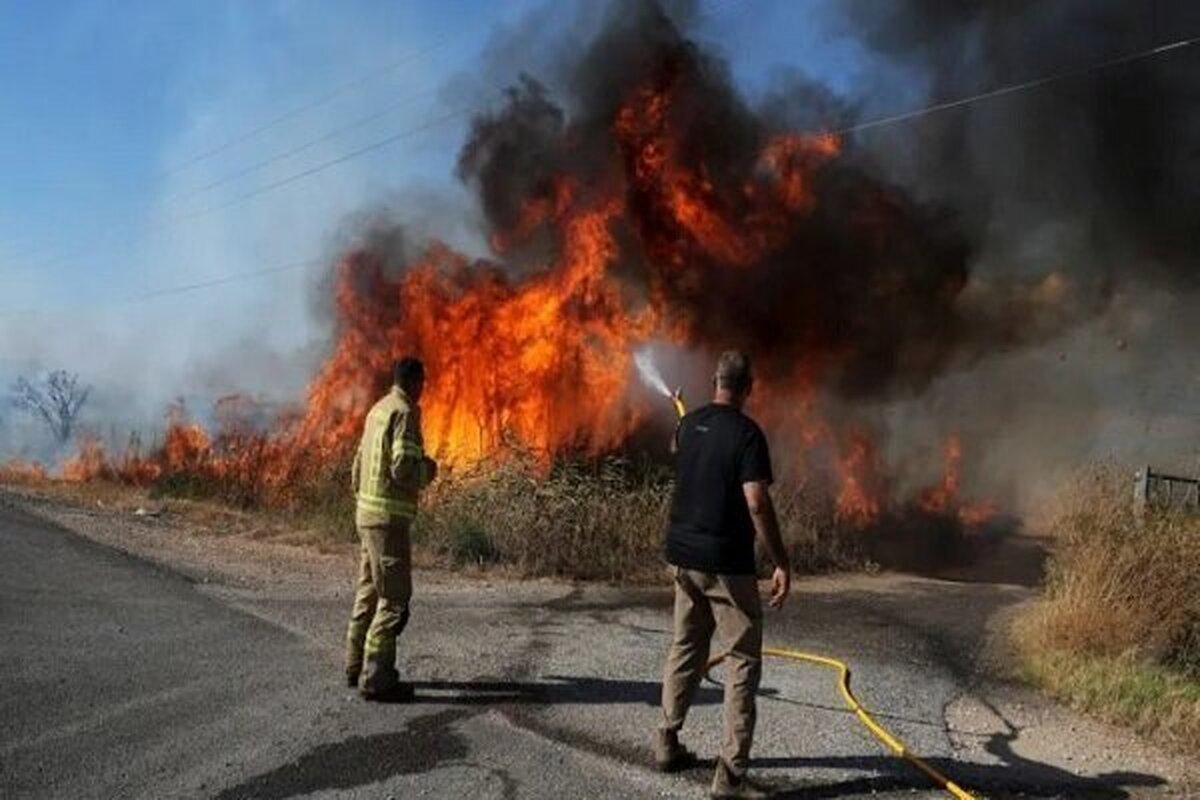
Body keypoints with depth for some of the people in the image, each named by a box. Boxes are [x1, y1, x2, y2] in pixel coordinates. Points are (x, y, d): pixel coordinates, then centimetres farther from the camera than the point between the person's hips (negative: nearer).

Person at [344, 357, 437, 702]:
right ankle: (376, 678, -5)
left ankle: (357, 666, 26)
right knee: (395, 598, -6)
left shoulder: (377, 410, 14)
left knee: (369, 592, 17)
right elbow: (403, 468, -23)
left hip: (367, 513, 10)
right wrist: (428, 469, -4)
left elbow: (359, 464, 20)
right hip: (389, 517, -10)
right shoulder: (404, 414, -14)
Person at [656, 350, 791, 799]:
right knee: (742, 662, 0)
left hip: (682, 555, 7)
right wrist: (781, 563, -15)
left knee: (685, 648, 19)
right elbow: (757, 504, -21)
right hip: (725, 564, -7)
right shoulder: (746, 433, -14)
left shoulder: (688, 425, 6)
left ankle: (667, 743, 27)